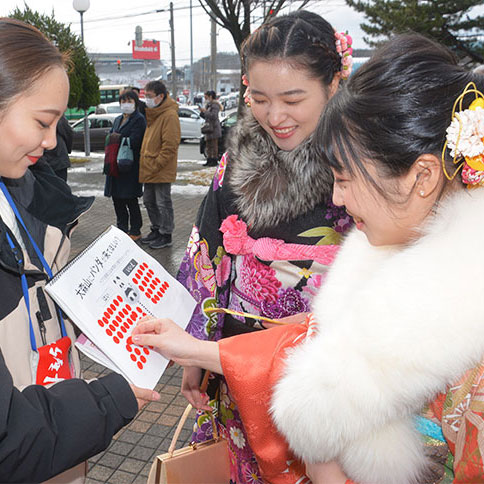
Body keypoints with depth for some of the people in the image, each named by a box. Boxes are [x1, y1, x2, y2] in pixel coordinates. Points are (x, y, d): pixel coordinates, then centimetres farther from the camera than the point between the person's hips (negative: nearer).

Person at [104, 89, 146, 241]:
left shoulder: (139, 119, -6)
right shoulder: (118, 120, 20)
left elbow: (133, 142, -16)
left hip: (131, 165, -8)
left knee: (130, 199, -2)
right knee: (117, 198, 11)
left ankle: (135, 231, 9)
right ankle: (122, 228, 23)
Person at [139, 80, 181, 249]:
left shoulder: (169, 115, -16)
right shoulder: (153, 113, 14)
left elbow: (170, 146, -20)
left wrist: (155, 165, -18)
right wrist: (145, 164, 13)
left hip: (161, 171, -9)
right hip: (149, 170, 9)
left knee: (163, 203, 1)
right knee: (149, 201, 17)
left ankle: (166, 235, 13)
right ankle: (156, 230, 32)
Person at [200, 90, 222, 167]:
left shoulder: (215, 105, -8)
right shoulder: (208, 105, 18)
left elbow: (214, 116, -19)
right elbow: (205, 117, 20)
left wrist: (205, 111, -15)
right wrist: (202, 112, 3)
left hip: (214, 127, -9)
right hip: (208, 127, 9)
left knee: (214, 145, -7)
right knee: (208, 145, 8)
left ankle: (215, 161, -5)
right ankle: (209, 160, 12)